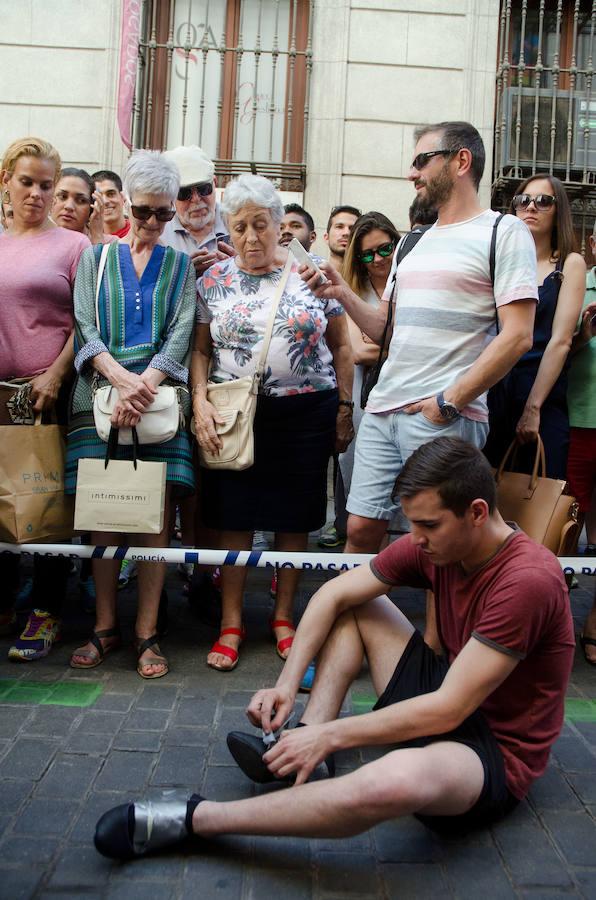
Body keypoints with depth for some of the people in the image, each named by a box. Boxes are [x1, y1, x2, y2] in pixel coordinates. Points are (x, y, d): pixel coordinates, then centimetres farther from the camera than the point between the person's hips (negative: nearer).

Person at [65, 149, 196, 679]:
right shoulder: (95, 259, 15)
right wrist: (122, 378, -15)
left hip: (160, 398, 0)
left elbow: (181, 334, 3)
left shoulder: (180, 265, 15)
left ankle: (147, 632, 3)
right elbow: (84, 329, 3)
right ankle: (106, 626, 11)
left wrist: (145, 387, -13)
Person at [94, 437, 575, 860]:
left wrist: (330, 734, -23)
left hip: (495, 746, -8)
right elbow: (334, 593, 0)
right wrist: (287, 683, -11)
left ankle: (192, 818, -25)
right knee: (353, 604, 9)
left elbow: (448, 709, -28)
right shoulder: (434, 543, -5)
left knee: (397, 777, -42)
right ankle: (309, 751, -4)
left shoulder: (527, 579, -28)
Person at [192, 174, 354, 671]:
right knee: (233, 517, 4)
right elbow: (201, 349, 7)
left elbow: (340, 346, 6)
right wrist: (200, 401, -7)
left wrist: (344, 409, 3)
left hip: (306, 413, 0)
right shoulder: (214, 280, 6)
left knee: (294, 517, 7)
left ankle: (284, 615, 24)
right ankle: (232, 623, 17)